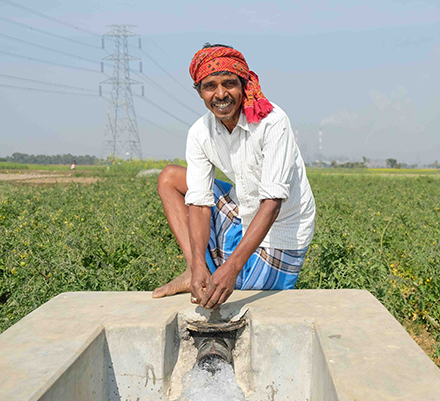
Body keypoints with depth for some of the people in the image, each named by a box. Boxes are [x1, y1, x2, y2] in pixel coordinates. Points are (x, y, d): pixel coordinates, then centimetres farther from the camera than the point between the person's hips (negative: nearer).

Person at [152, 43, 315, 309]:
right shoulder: (200, 133, -11)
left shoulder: (272, 122, -28)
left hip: (279, 234, -5)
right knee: (169, 177, -1)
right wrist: (199, 264, -33)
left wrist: (232, 267, -43)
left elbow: (272, 202, -34)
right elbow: (199, 202, -15)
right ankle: (194, 270, -14)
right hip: (242, 218, 6)